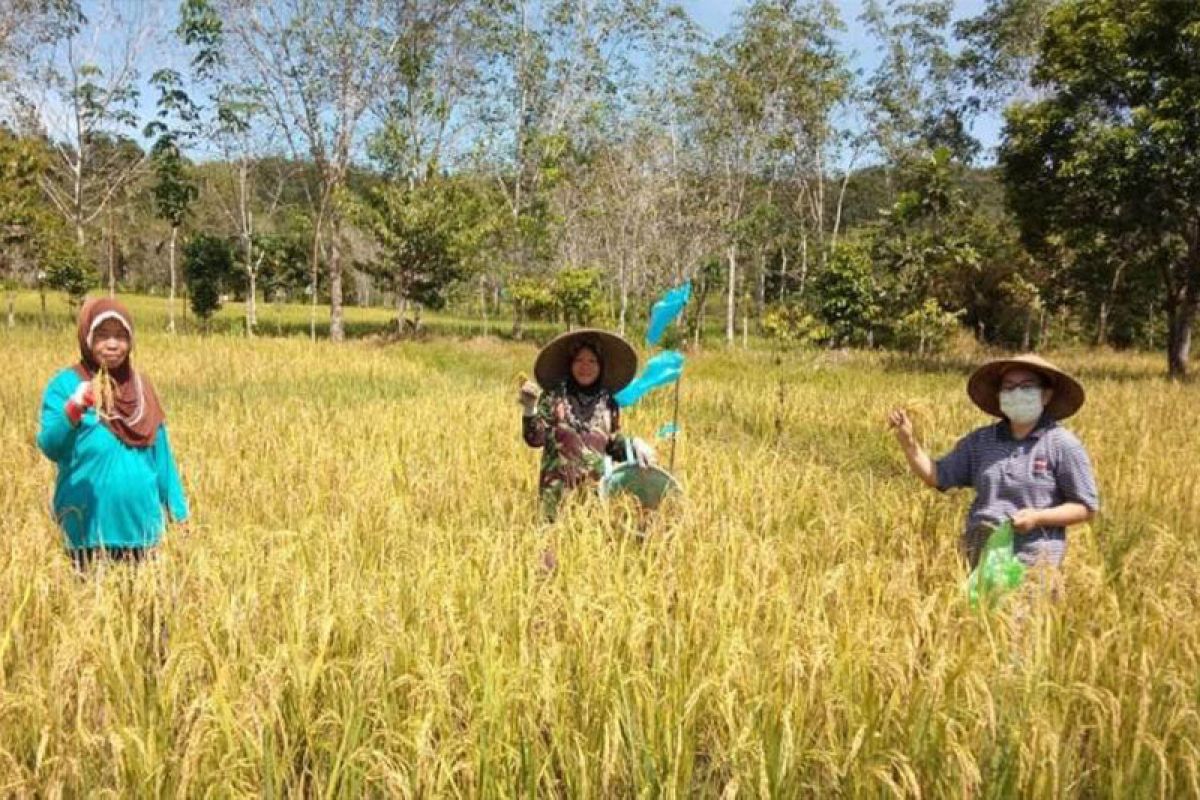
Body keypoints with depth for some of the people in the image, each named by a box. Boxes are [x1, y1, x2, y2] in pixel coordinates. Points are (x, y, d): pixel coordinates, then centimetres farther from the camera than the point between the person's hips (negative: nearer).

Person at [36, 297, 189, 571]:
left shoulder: (141, 386, 8)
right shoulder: (66, 384, -5)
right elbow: (50, 448, -17)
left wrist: (178, 511, 10)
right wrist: (73, 411, -35)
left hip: (142, 525, 4)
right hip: (89, 528, -4)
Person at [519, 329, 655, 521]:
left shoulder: (608, 403, 8)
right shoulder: (554, 396, -1)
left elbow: (614, 446, 16)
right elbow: (535, 439, -7)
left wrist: (634, 446, -3)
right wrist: (529, 410, -23)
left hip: (597, 489, 2)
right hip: (559, 490, -2)